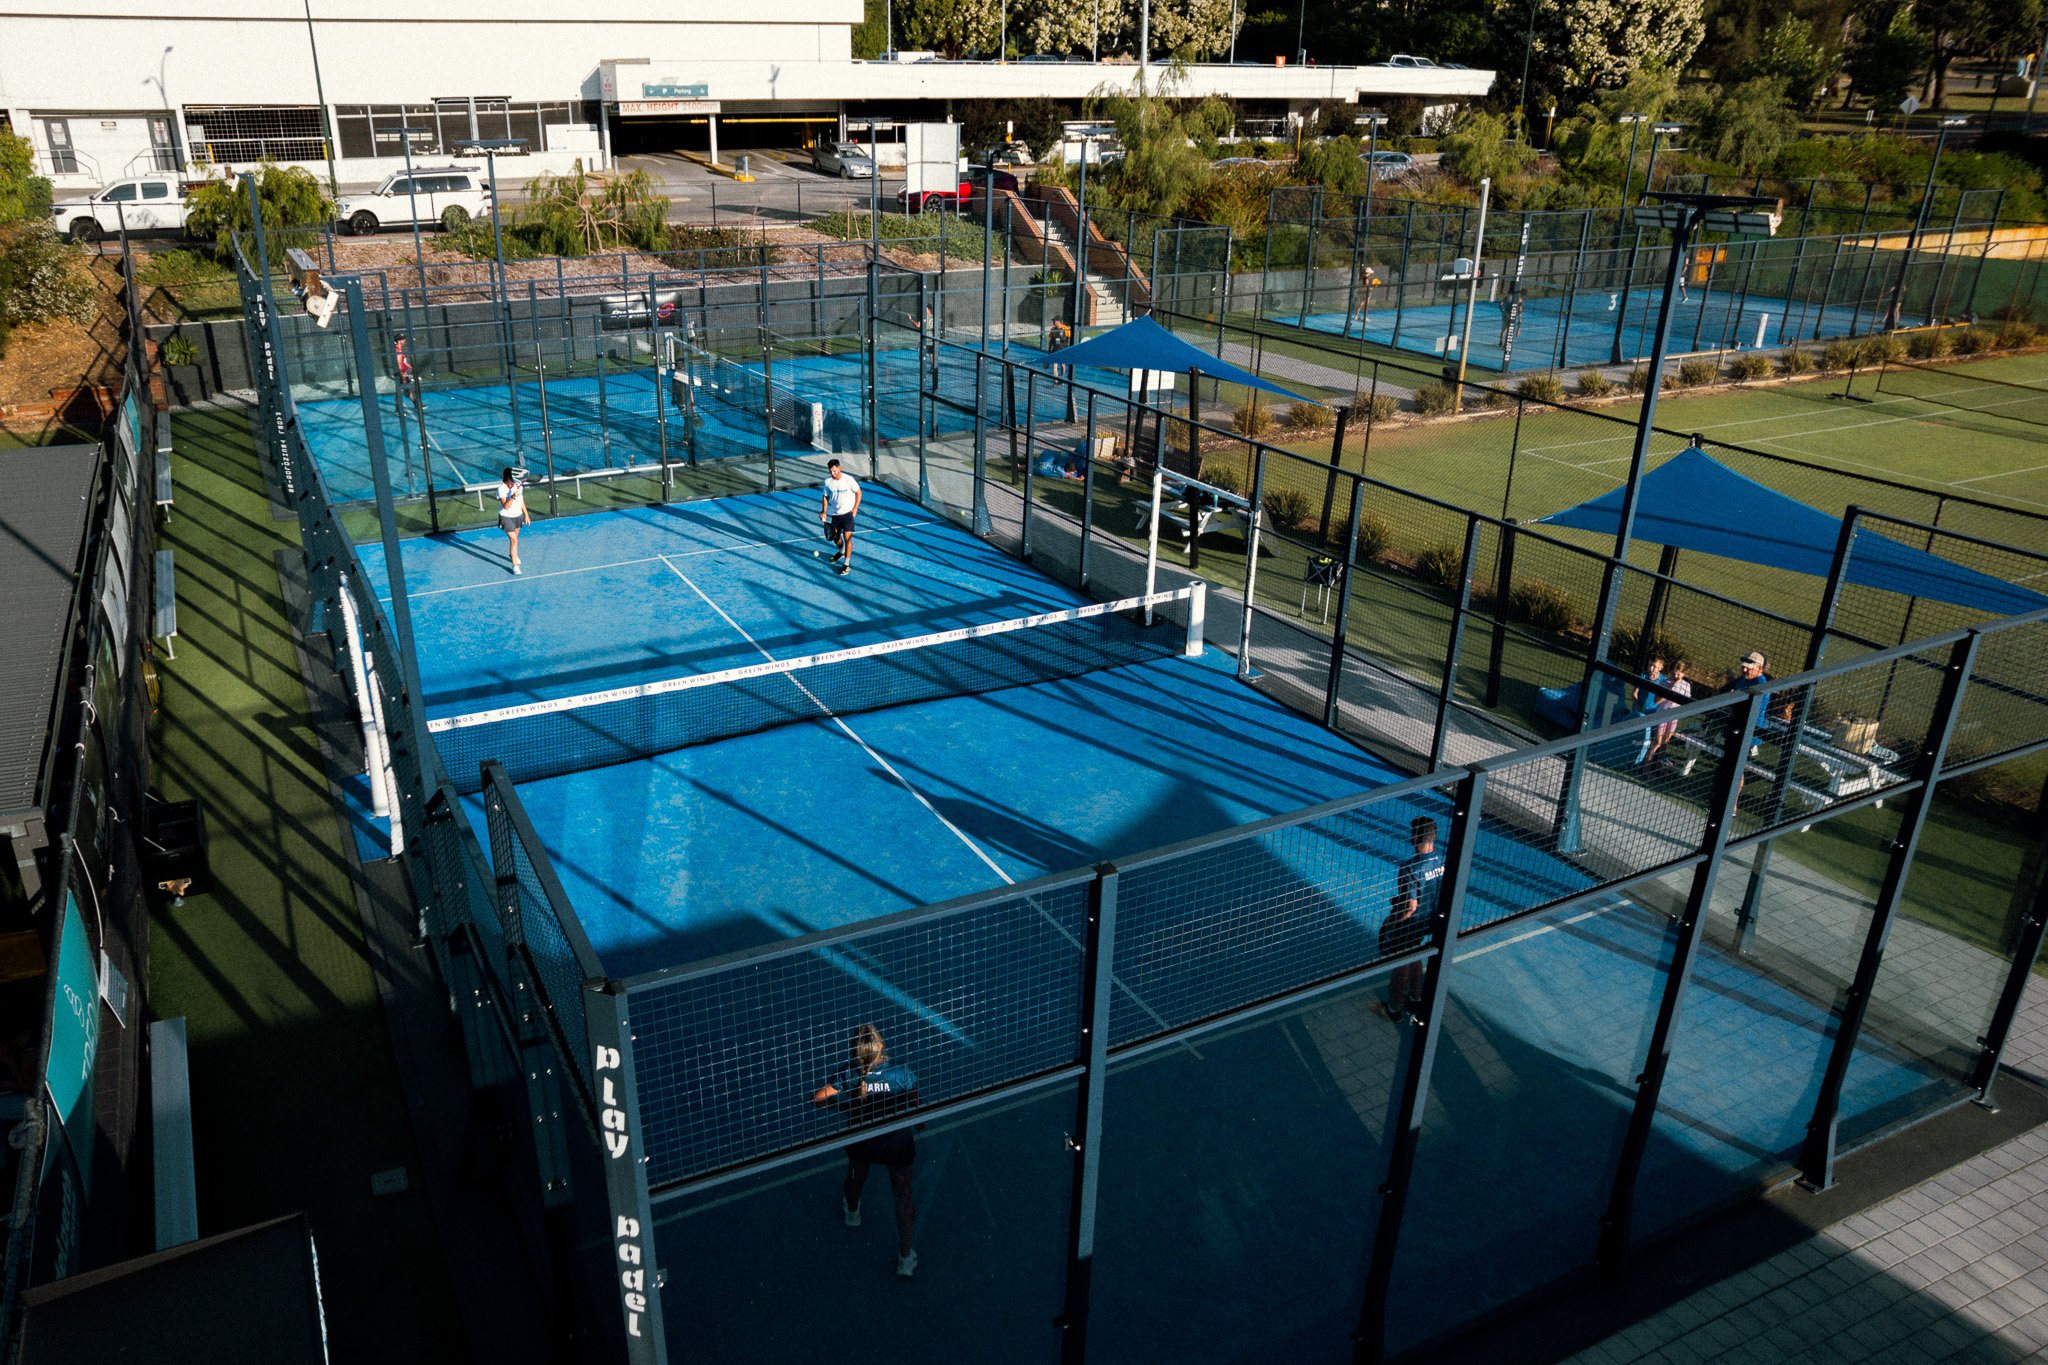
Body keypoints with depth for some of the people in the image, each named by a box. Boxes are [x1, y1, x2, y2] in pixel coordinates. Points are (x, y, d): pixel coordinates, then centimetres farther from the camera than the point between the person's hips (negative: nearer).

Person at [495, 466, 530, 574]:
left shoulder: (518, 486, -7)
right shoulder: (502, 489, -25)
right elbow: (506, 506, -32)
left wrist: (526, 515, 13)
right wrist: (513, 497, -46)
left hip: (518, 515, 6)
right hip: (506, 517, -6)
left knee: (515, 538, 23)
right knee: (514, 540, -13)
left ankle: (514, 555, 49)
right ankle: (515, 565, -7)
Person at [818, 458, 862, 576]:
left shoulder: (848, 479, -15)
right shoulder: (827, 481, -5)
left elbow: (858, 492, -4)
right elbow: (826, 497, 9)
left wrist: (855, 508, -10)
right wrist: (823, 512, -1)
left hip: (847, 513, -5)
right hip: (834, 514, 5)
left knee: (847, 537, -11)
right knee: (835, 537, 17)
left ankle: (846, 564, -3)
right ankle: (841, 552, 49)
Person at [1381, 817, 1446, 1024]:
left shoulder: (1410, 869, -33)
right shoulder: (1443, 860, -11)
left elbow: (1411, 906, -29)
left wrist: (1394, 921, -13)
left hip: (1409, 924, -6)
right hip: (1429, 921, 7)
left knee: (1401, 966, 13)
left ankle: (1395, 1010, 32)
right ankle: (1416, 1001, 45)